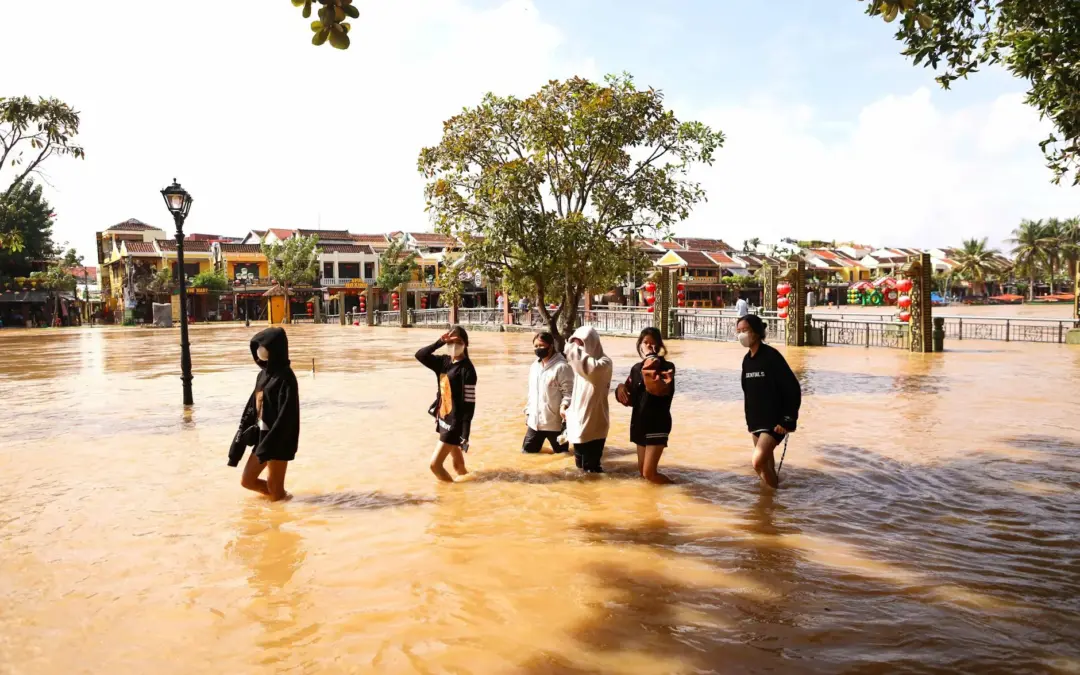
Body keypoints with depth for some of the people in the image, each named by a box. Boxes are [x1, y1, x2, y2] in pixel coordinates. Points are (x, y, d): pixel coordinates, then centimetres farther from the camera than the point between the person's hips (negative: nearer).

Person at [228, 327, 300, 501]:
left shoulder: (285, 377, -17)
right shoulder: (263, 374, 8)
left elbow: (286, 416, -21)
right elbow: (252, 407, 14)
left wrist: (268, 444, -23)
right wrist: (241, 435, 11)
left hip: (279, 441, -9)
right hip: (262, 437, 9)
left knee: (275, 490, 1)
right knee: (247, 480, 15)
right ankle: (282, 495, 31)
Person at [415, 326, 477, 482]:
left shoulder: (467, 369, -17)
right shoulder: (444, 362, 5)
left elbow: (469, 403, -19)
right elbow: (420, 355, 2)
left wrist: (465, 435, -22)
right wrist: (439, 342, -11)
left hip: (455, 423, -7)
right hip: (444, 420, 7)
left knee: (435, 464, -7)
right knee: (458, 464, 17)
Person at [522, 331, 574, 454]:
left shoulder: (562, 367, -14)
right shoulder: (534, 366, 12)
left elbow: (569, 391, -14)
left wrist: (564, 405, -31)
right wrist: (528, 411, 19)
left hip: (555, 422, -7)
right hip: (534, 421, 7)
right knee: (527, 453, 13)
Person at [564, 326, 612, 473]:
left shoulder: (604, 362, -13)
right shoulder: (580, 363, 10)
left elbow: (593, 368, -37)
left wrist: (576, 350, -28)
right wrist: (567, 407, 17)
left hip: (594, 423, -7)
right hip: (578, 420, 7)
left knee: (591, 468, -5)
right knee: (580, 466, 16)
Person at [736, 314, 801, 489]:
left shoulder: (772, 356, -16)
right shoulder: (747, 359, 8)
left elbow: (793, 389, -16)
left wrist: (787, 421, -17)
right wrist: (749, 420, 17)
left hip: (775, 422, -8)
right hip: (756, 422, 8)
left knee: (758, 462, -18)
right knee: (765, 464, 14)